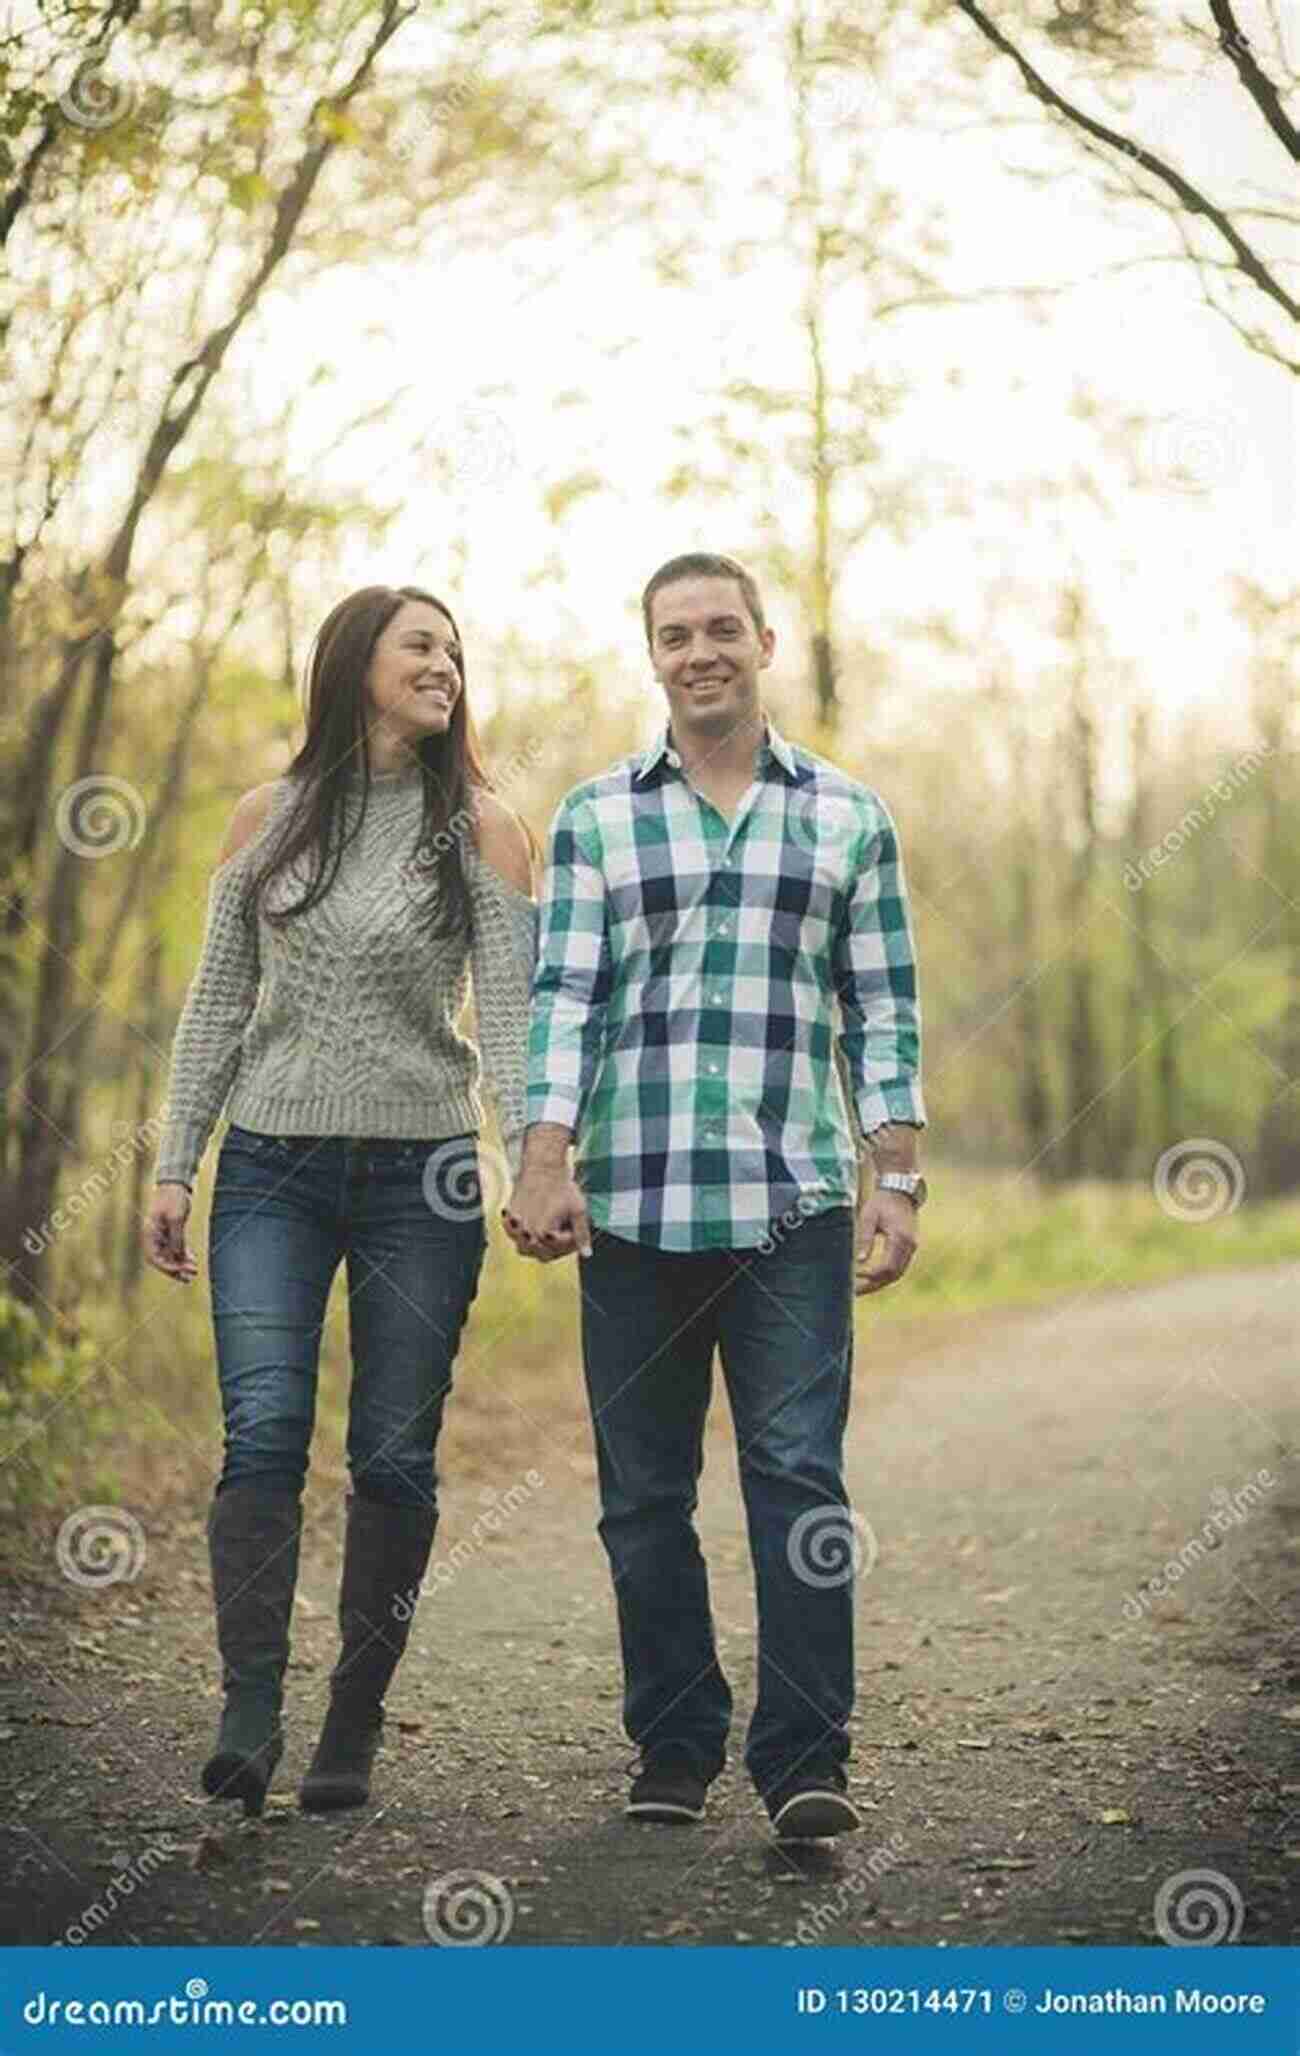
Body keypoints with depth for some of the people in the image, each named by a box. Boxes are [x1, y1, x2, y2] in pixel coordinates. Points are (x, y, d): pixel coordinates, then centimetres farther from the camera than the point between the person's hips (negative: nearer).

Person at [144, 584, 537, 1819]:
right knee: (263, 1432, -13)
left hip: (421, 1173, -1)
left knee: (393, 1457, 1)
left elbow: (510, 1012, -4)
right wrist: (173, 1163, 5)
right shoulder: (269, 816, 8)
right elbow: (217, 1003, 11)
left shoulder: (481, 830, 4)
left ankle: (354, 1728, 10)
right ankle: (249, 1717, -14)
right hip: (273, 1168, 1)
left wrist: (536, 1157, -18)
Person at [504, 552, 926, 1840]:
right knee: (644, 1492, 5)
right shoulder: (595, 817, 10)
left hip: (794, 1203, -1)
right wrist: (547, 1163, -8)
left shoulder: (848, 816, 10)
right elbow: (562, 995, 3)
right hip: (632, 1203, 1)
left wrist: (897, 1178, 2)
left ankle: (806, 1762, -3)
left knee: (799, 1473, -7)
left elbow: (885, 1009, 9)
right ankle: (673, 1756, 16)